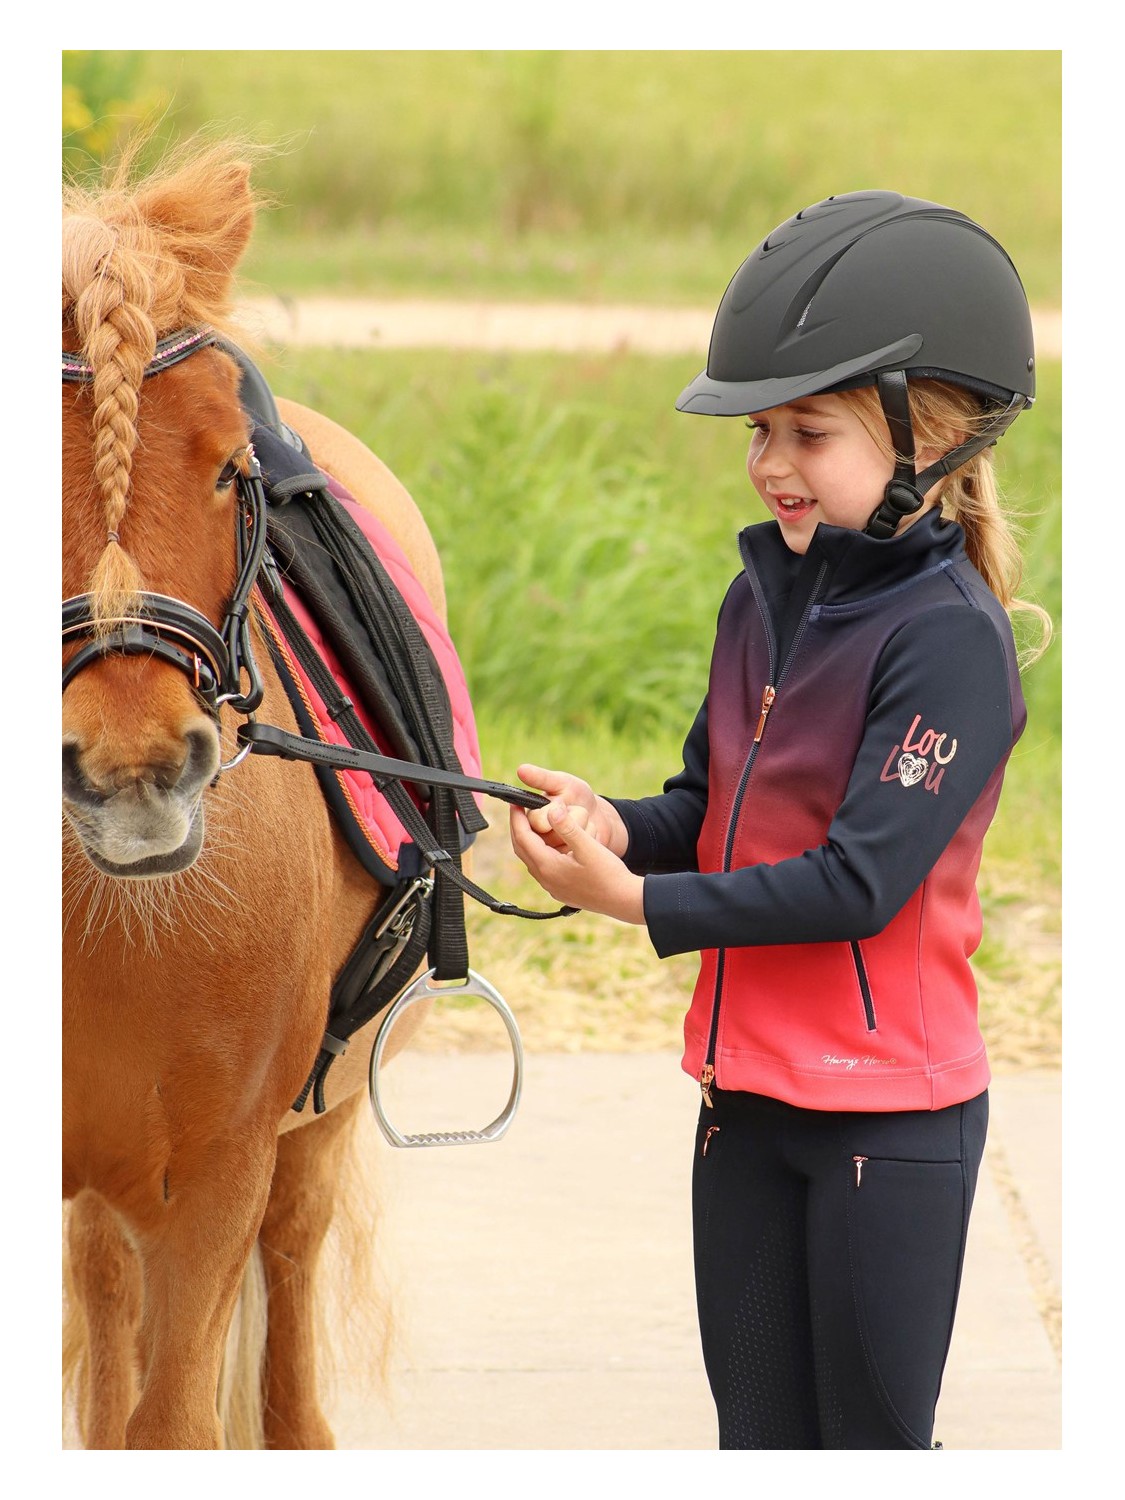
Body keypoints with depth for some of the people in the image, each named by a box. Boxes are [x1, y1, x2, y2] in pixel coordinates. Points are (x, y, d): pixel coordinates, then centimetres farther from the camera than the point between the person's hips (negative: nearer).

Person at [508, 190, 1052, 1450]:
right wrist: (612, 824, -10)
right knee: (759, 1437, 14)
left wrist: (638, 900, -24)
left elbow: (862, 878, -23)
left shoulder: (950, 637, -18)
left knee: (872, 1440, 3)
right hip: (749, 1095, 8)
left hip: (889, 1111, -8)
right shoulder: (763, 599, 7)